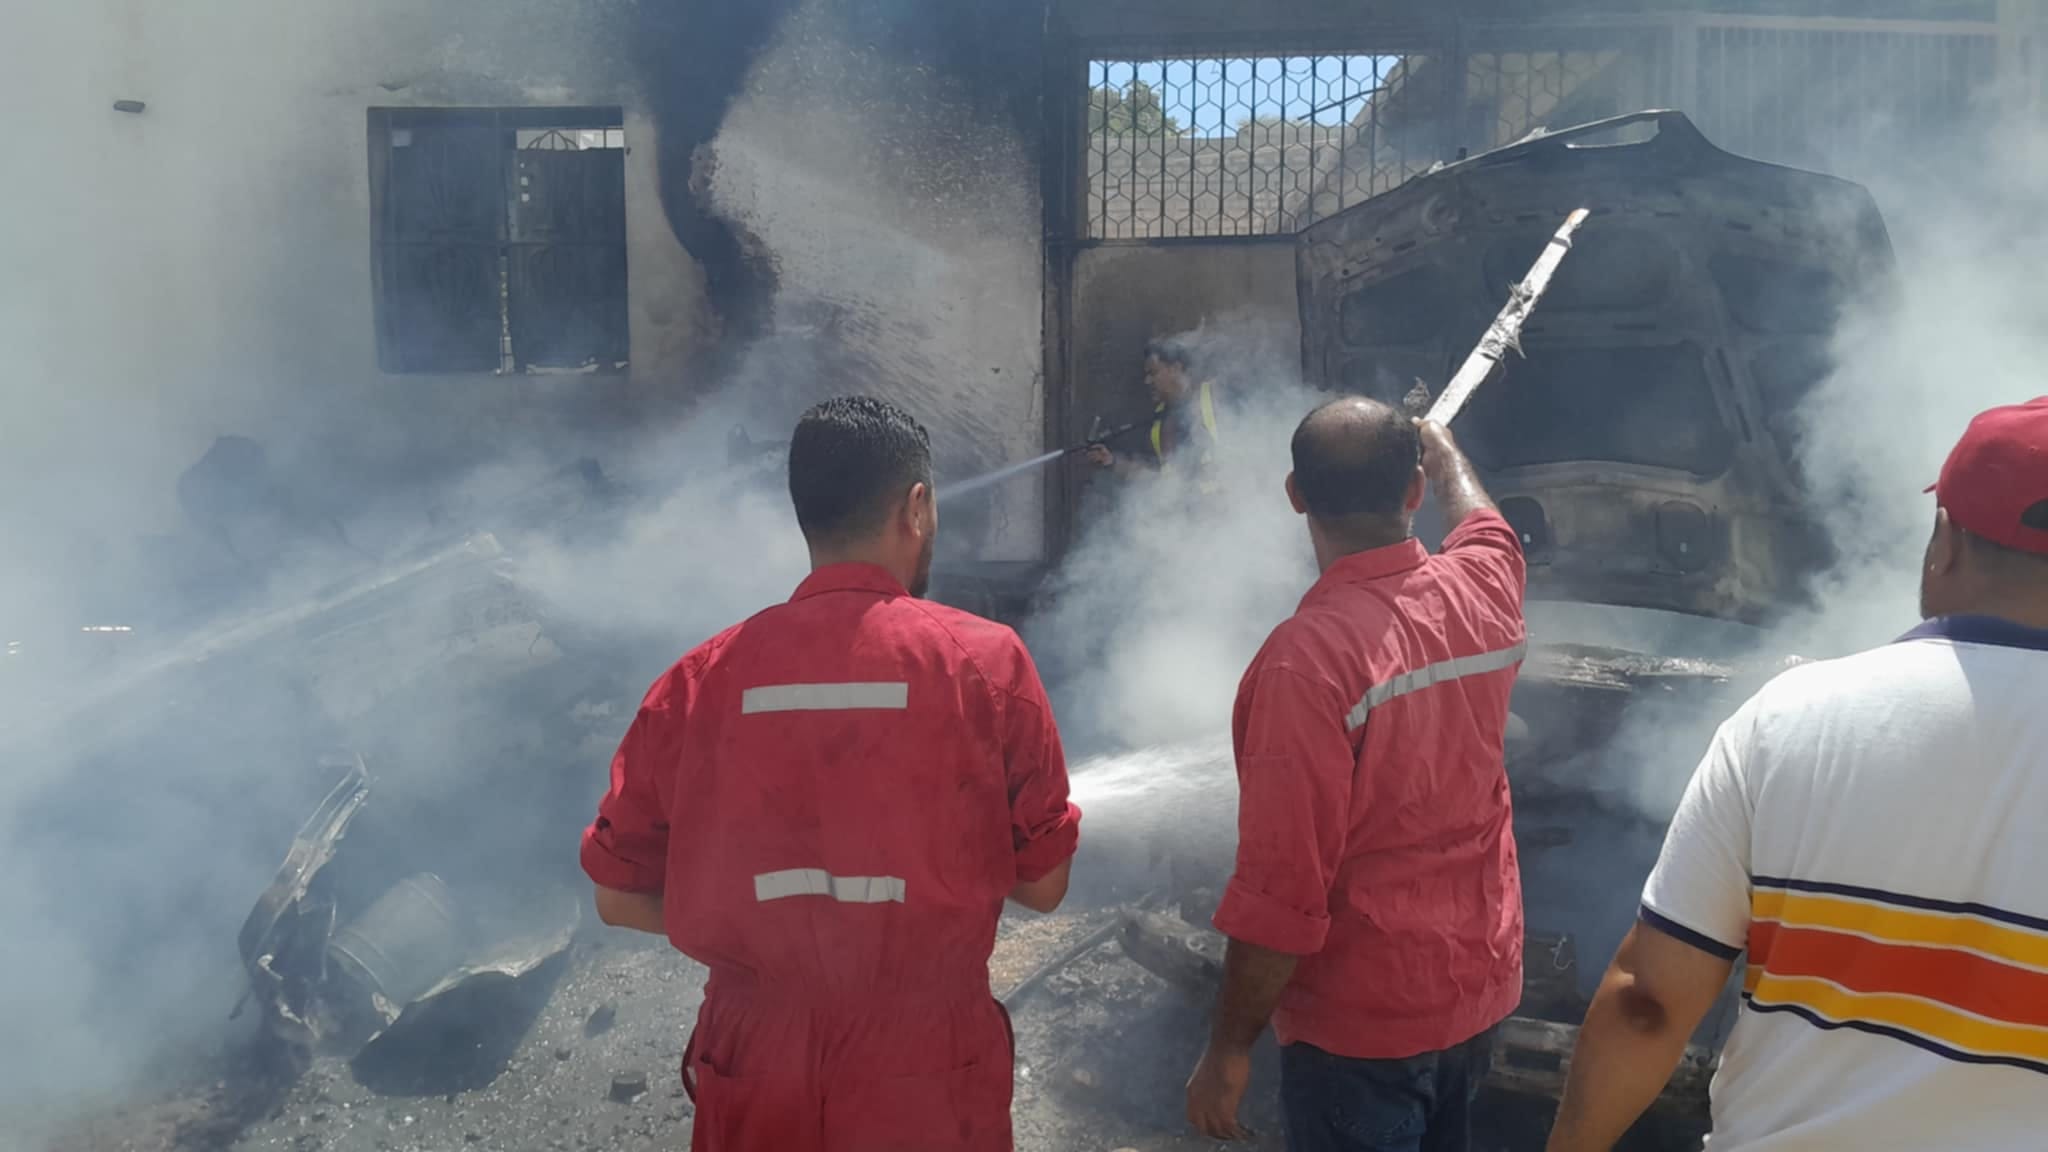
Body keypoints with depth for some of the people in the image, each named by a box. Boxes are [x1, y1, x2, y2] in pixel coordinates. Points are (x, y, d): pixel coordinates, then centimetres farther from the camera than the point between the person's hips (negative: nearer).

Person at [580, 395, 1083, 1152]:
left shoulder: (697, 681, -5)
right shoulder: (986, 662, -11)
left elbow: (618, 897, 2)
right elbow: (1043, 885, -3)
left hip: (755, 1062, 2)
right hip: (929, 1064, -1)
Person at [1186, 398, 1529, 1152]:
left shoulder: (1308, 657, -26)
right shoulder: (1484, 591, -6)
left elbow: (1280, 891, -25)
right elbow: (1481, 521, 21)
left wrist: (1227, 1051, -13)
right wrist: (1444, 450, 41)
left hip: (1365, 1022, -7)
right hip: (1483, 985, 7)